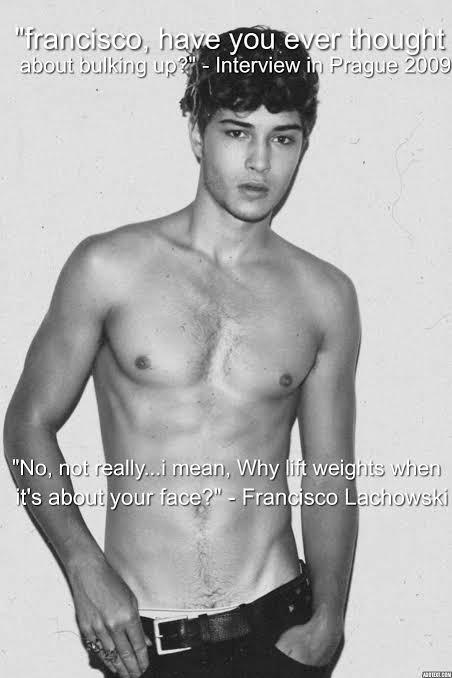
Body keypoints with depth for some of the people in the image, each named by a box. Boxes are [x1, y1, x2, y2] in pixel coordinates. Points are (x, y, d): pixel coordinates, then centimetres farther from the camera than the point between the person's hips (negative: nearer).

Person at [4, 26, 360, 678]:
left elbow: (329, 478, 6)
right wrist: (85, 568, -10)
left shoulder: (325, 297, 0)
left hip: (277, 623, 2)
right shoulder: (108, 268, -6)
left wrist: (327, 620, -3)